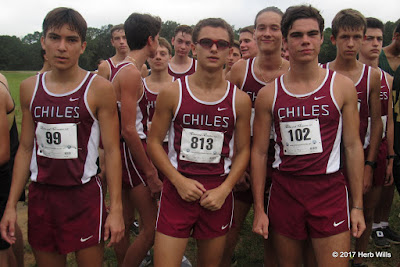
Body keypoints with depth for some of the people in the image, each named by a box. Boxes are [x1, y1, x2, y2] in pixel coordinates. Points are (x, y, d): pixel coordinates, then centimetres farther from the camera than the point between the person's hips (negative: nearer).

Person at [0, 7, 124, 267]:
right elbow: (26, 148, 9)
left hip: (84, 196, -4)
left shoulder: (98, 88, -8)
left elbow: (112, 151, -8)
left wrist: (116, 209, -11)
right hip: (40, 195, 4)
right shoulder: (30, 88, 4)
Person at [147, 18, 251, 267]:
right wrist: (179, 180, -10)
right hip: (177, 189, -1)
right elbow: (154, 142, 1)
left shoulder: (239, 99, 1)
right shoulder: (172, 93, -3)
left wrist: (223, 190, -7)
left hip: (218, 194, 2)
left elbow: (243, 151, 5)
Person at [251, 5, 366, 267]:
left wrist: (358, 206, -1)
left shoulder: (342, 86, 0)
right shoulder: (268, 94, 1)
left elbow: (353, 146, 2)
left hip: (330, 190, -1)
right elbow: (259, 152, 4)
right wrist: (259, 209, 1)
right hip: (284, 190, 1)